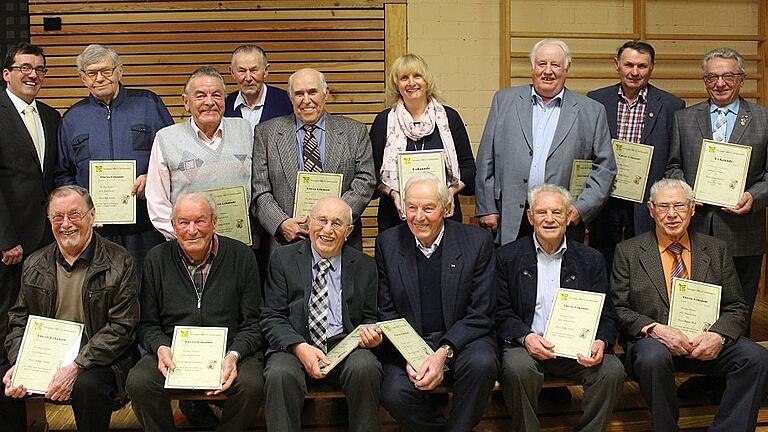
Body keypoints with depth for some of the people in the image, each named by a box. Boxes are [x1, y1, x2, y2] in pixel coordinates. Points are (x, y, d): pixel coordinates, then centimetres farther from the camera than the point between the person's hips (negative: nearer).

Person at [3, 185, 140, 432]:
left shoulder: (119, 263, -5)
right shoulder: (34, 265, 11)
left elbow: (121, 327, -10)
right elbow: (19, 321, 14)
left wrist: (76, 367, -19)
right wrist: (17, 364, -6)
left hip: (98, 358, -4)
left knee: (87, 385, -35)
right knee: (6, 385, -18)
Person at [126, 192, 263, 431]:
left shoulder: (242, 256, 3)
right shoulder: (157, 259, 8)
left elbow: (252, 324, 3)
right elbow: (147, 324, 11)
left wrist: (234, 355, -16)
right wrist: (161, 348, -11)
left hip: (229, 351, -1)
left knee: (250, 385, -31)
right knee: (138, 382, -27)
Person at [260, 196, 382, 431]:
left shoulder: (365, 266, 12)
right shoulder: (283, 259, 8)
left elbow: (370, 318, 17)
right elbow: (271, 317, 2)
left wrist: (371, 333, -8)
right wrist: (299, 347, -16)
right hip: (294, 347, -1)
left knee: (365, 368, -31)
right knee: (280, 374, -33)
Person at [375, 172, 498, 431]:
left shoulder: (477, 242, -4)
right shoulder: (388, 243, 2)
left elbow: (480, 314, -6)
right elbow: (387, 313, 3)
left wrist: (444, 353, -20)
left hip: (461, 340, -1)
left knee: (481, 363, -33)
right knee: (394, 395, -27)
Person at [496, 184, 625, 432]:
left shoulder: (590, 260, 12)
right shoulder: (508, 257, 7)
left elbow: (606, 316, 9)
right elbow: (501, 313, 3)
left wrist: (601, 342, -13)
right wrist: (525, 337, -17)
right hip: (526, 346, -2)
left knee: (612, 370, -24)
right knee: (517, 367, -33)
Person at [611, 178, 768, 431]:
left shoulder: (716, 250, 13)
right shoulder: (628, 252, 7)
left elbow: (736, 308, 10)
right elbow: (618, 308, 1)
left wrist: (718, 335, -11)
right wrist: (654, 329, -17)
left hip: (706, 343, 3)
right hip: (652, 340, -2)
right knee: (653, 358, -36)